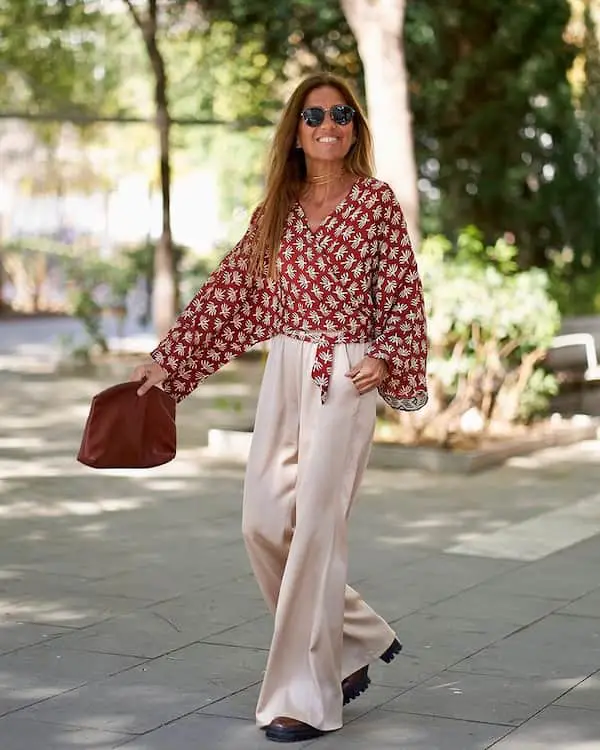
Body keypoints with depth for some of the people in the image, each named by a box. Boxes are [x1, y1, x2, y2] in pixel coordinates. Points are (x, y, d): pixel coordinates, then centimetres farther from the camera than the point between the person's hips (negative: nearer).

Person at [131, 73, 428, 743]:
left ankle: (307, 697, 2)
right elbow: (230, 291, 10)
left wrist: (386, 359, -16)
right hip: (283, 372, 5)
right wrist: (167, 361, 7)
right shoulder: (276, 208, 10)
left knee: (315, 528, -7)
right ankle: (354, 644, 22)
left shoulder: (376, 201, -1)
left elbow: (403, 296, 0)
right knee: (264, 523, 2)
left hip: (344, 378, -5)